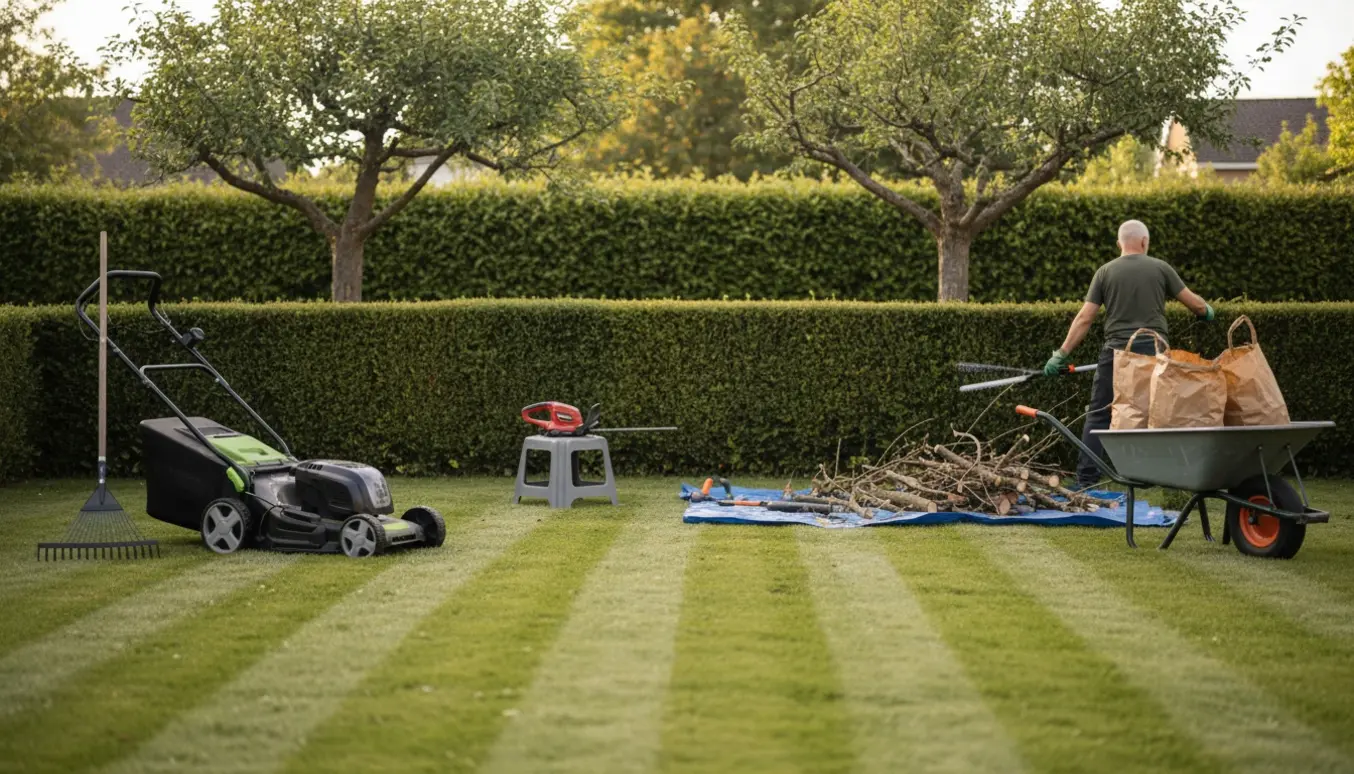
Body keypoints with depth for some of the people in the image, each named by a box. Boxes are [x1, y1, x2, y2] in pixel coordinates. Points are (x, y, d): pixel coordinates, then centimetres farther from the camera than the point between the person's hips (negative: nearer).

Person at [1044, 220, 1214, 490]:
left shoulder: (1105, 272, 3)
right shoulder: (1160, 268, 3)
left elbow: (1084, 318, 0)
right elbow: (1193, 302, 9)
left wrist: (1062, 354, 5)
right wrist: (1206, 311, 33)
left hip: (1116, 352, 0)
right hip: (1153, 350, 0)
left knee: (1099, 415, 3)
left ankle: (1087, 479, -3)